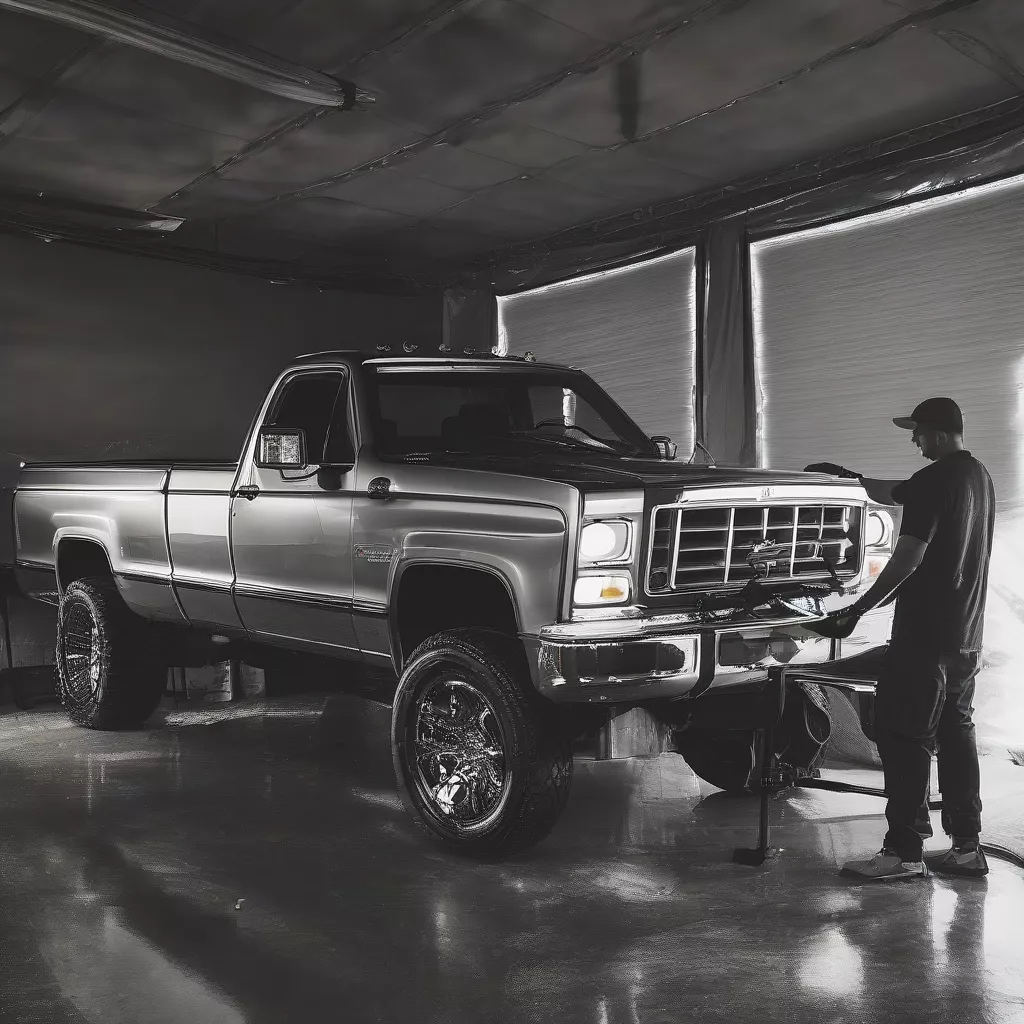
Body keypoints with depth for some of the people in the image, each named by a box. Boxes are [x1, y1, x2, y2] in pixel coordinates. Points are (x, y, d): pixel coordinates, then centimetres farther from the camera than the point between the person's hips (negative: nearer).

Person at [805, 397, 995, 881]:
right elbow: (893, 493, 25)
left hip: (925, 632, -9)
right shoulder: (980, 477, 13)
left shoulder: (934, 480, -16)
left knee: (902, 736, -4)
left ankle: (904, 850, -1)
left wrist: (857, 610, -19)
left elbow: (909, 557, -21)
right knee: (956, 733, 14)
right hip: (967, 632, 9)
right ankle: (966, 845, 19)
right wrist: (850, 477, 31)